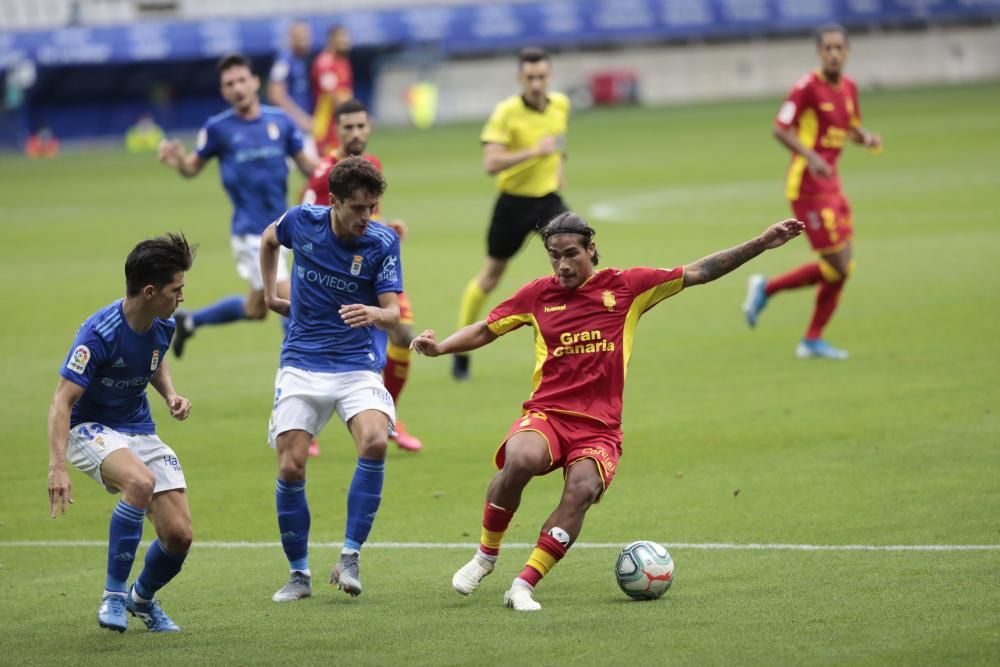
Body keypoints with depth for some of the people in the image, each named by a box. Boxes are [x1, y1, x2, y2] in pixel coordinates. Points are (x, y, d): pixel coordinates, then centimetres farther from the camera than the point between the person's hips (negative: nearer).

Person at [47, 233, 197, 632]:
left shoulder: (163, 326, -3)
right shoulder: (99, 333, -25)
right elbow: (63, 401, -26)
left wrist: (170, 394, 0)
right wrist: (57, 468, -36)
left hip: (140, 431, 6)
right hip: (89, 430, -6)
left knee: (179, 534, -7)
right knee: (141, 481, -38)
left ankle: (142, 597, 27)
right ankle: (113, 596, -25)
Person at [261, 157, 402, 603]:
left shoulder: (383, 243, -10)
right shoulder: (301, 221, -5)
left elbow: (393, 312, -15)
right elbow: (269, 239, 19)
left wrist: (375, 314, -37)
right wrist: (270, 294, 18)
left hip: (358, 365, -2)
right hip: (301, 364, 2)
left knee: (375, 442, -28)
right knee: (291, 469, -8)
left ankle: (350, 558, -17)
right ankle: (299, 575, 10)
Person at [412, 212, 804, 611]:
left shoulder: (626, 286, 6)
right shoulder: (539, 294, 9)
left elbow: (698, 273, 8)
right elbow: (486, 330, 18)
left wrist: (761, 245, 4)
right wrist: (439, 348, 2)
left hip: (599, 425, 0)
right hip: (546, 413, 0)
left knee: (582, 491, -29)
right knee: (521, 460, -33)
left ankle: (523, 586, -20)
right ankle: (486, 556, -9)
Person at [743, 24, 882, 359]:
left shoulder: (848, 88, 10)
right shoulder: (808, 86, -14)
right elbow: (780, 129, -16)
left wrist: (867, 138, 1)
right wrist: (810, 156, -29)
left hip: (830, 184, 8)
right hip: (808, 185, -8)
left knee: (843, 265, 7)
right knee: (838, 266, -11)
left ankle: (812, 341, 17)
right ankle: (766, 288, 8)